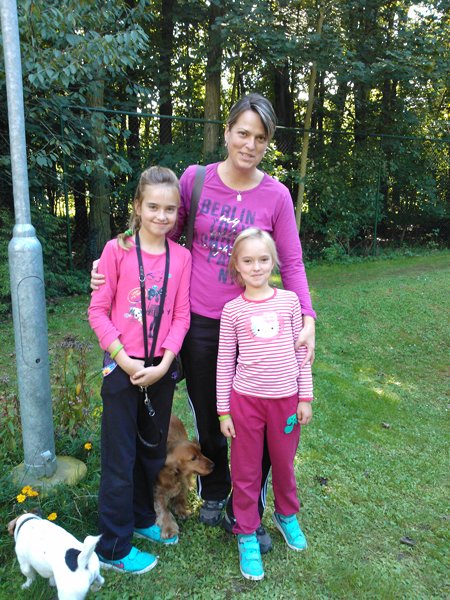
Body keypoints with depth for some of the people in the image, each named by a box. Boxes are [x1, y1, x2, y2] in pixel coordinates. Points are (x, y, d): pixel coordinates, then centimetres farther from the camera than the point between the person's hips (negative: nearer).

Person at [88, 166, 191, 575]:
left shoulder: (181, 256, 0)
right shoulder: (118, 249, -8)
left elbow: (181, 316, -1)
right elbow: (99, 311, -6)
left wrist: (162, 365, -11)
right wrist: (123, 358, -15)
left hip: (162, 368, 4)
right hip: (123, 367, -3)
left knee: (154, 449, 19)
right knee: (120, 456, 6)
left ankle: (142, 518, 43)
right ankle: (114, 548, 23)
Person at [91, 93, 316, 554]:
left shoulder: (276, 195, -4)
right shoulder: (195, 179, -3)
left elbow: (291, 264, -2)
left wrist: (307, 316, -14)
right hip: (199, 324, 1)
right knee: (206, 417, 17)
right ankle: (213, 494, 45)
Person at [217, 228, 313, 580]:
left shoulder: (289, 301, -2)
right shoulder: (232, 310, -5)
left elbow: (301, 352, 3)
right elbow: (225, 363, -1)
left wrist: (305, 397, 2)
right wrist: (224, 410, -1)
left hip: (286, 398, 1)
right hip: (246, 399, -1)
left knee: (284, 464, 19)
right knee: (246, 471, 11)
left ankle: (287, 514, 47)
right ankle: (247, 535, 31)